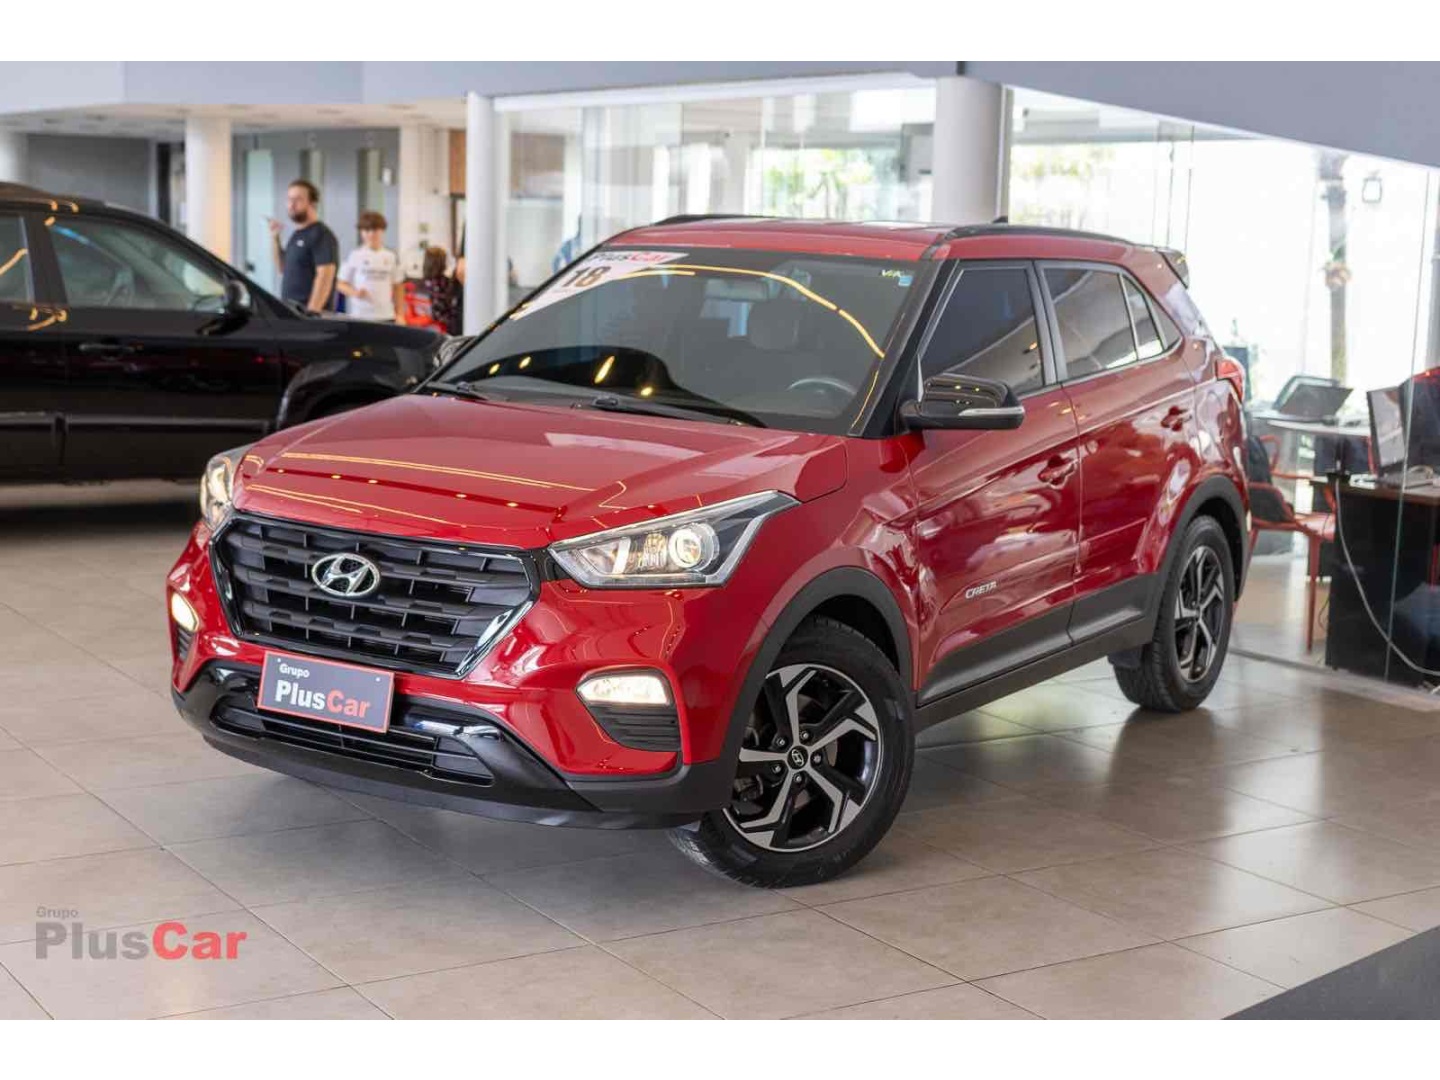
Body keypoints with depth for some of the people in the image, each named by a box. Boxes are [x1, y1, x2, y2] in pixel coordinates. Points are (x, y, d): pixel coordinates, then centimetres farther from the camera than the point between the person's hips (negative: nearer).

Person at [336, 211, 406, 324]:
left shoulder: (391, 257, 9)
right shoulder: (354, 256, 1)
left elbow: (398, 288, 13)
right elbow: (340, 284, 5)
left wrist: (400, 315, 7)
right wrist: (354, 292, -15)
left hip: (386, 317, 2)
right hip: (360, 316, -2)